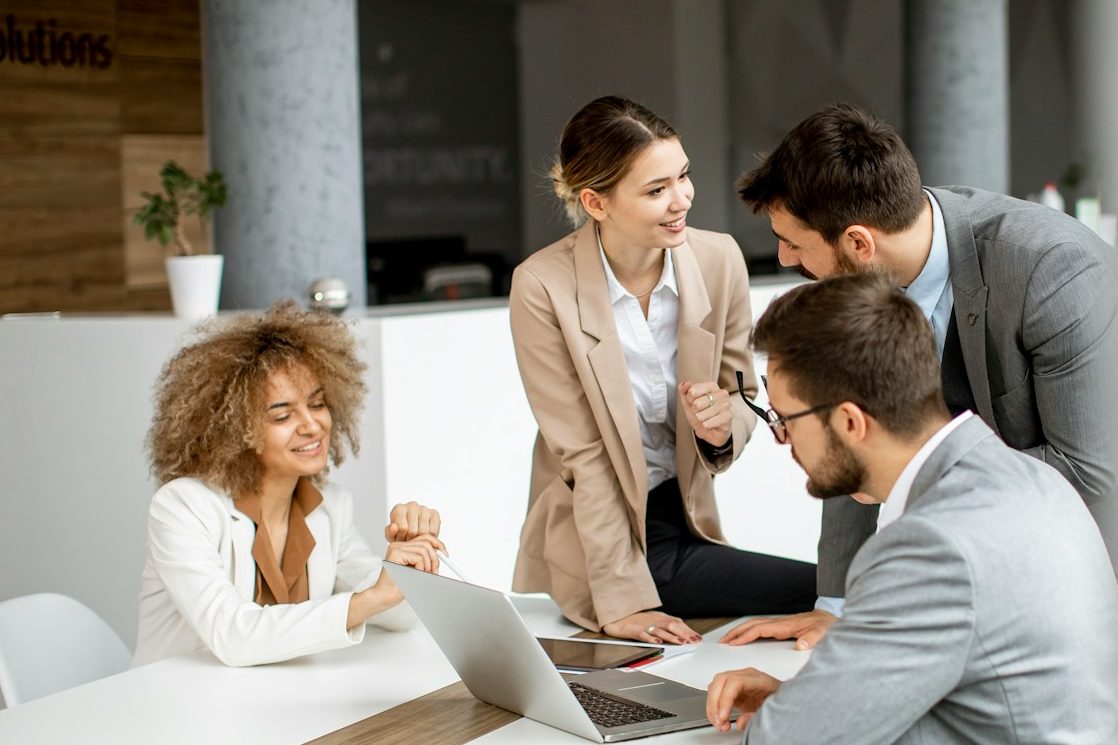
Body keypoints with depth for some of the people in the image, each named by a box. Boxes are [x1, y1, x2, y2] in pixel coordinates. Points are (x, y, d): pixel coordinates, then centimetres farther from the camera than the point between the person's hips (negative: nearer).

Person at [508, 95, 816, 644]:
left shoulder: (719, 259, -5)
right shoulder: (543, 287, -16)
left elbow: (742, 398, 7)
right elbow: (582, 455, -15)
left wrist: (722, 425, -18)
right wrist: (622, 602, -18)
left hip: (686, 521, 5)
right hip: (591, 543, -5)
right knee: (825, 597, -15)